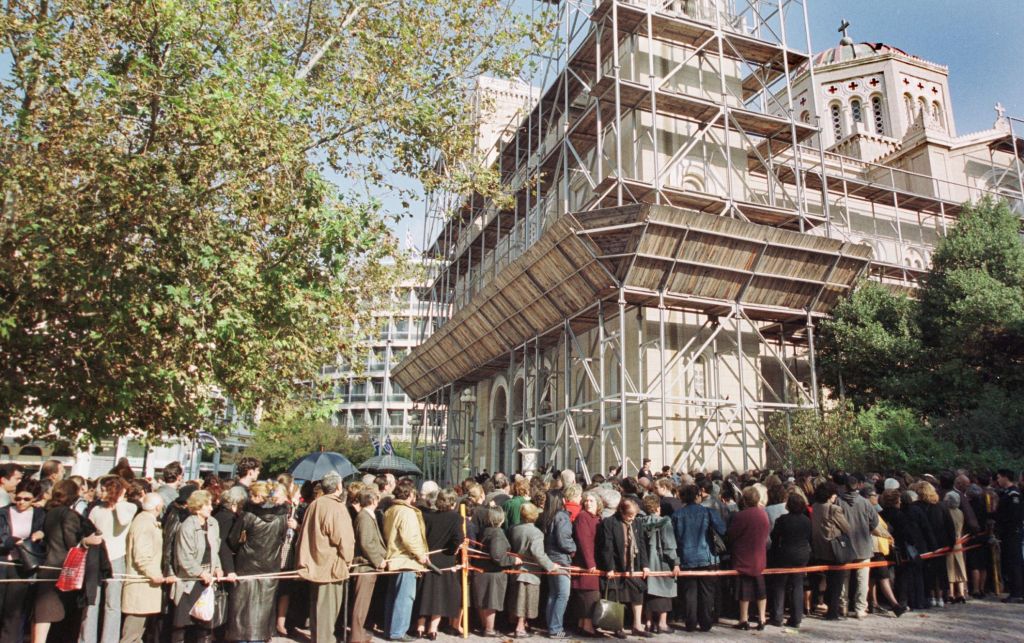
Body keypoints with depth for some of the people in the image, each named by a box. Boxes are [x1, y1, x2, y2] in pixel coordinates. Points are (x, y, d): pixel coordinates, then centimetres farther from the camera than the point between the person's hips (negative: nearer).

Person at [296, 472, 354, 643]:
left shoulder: (314, 505, 5)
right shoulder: (337, 508, -18)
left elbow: (306, 534, 12)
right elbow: (343, 539, -21)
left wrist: (305, 561, 20)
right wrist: (347, 559, -3)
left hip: (315, 563, 8)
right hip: (332, 565, -8)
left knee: (317, 606, 19)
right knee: (328, 608, 2)